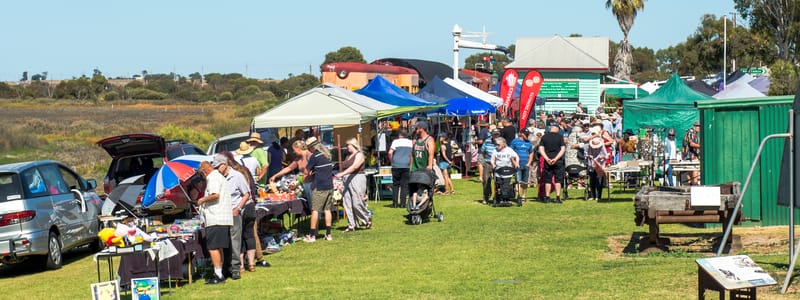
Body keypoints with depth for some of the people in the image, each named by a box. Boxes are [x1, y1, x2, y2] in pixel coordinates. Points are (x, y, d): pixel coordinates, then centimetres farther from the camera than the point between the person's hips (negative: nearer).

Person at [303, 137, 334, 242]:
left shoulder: (315, 156, -12)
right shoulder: (327, 154, 11)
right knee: (327, 209, 11)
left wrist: (304, 177, 14)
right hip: (329, 186, 7)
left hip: (319, 187, -7)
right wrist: (312, 173, 19)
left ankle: (312, 235, -2)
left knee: (315, 210, -2)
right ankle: (328, 234, 11)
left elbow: (306, 172, -7)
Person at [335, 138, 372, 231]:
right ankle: (352, 225, 5)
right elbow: (344, 167, 21)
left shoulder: (359, 155, -6)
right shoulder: (348, 156, 19)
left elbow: (354, 167, -20)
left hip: (357, 179, -8)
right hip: (347, 181, 8)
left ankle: (367, 219, 11)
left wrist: (342, 174, -26)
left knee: (357, 203, -10)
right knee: (347, 203, 2)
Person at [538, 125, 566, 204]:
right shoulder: (560, 137, -1)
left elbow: (541, 149, -1)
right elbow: (563, 149, -6)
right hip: (558, 161, -1)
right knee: (558, 180, 4)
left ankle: (547, 197, 5)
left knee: (547, 180, 7)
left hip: (547, 161, 1)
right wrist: (556, 159, -10)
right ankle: (558, 197, -1)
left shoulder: (544, 137, 4)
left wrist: (547, 159, -7)